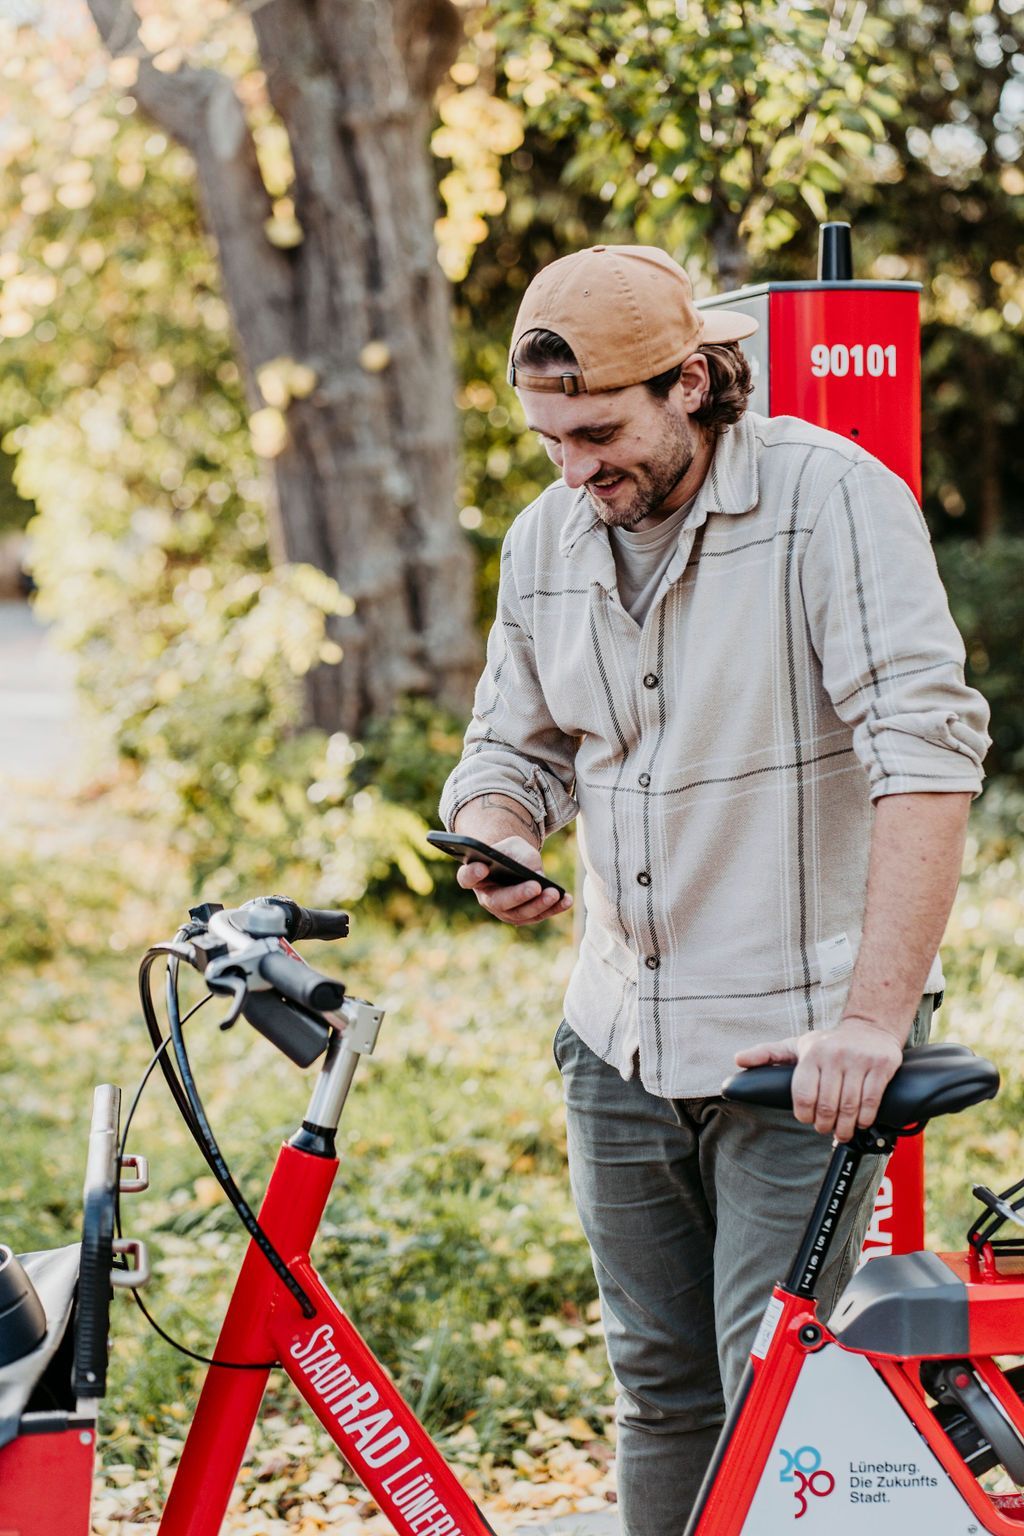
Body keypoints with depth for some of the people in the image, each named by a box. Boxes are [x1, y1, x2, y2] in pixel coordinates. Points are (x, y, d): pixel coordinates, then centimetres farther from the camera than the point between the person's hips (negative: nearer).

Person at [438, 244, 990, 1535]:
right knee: (660, 1387, 13)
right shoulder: (546, 540, 6)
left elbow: (928, 751, -23)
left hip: (803, 1045, -6)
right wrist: (501, 844, -8)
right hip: (622, 1039, 6)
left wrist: (875, 1014, -30)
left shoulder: (828, 496, -15)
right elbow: (512, 745, 18)